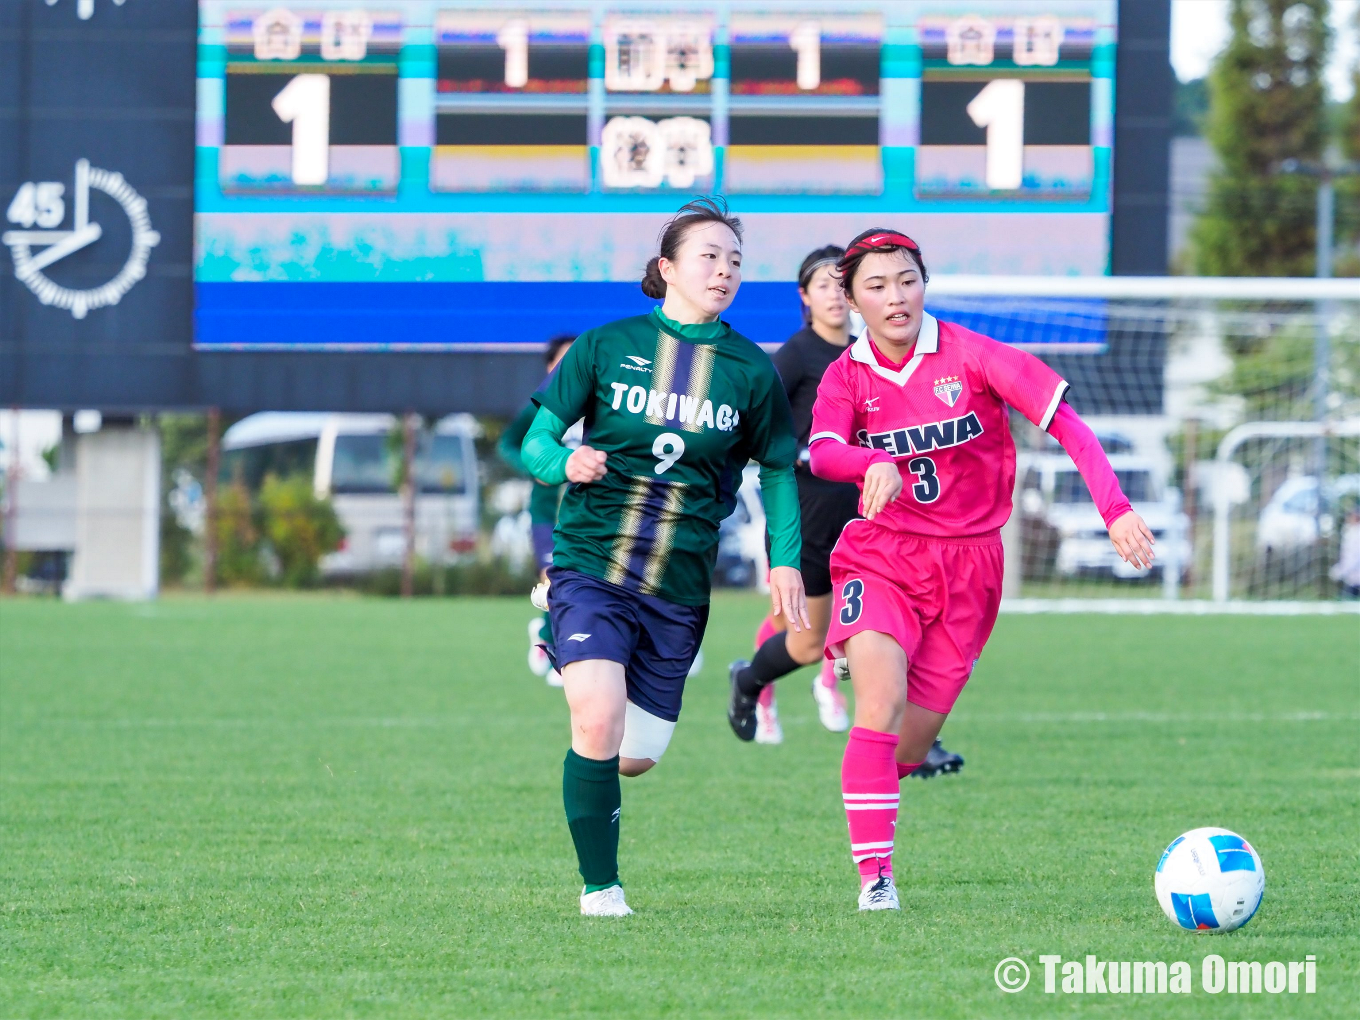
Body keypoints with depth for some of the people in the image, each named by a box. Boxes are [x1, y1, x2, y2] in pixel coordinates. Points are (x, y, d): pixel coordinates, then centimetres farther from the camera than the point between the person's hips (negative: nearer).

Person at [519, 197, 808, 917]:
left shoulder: (751, 371, 5)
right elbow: (537, 439, 3)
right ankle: (599, 886, -8)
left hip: (679, 587, 3)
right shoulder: (606, 346, 0)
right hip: (588, 566, -3)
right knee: (599, 718, -23)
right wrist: (565, 463, -20)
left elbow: (777, 471, 16)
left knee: (636, 756, 4)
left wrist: (785, 561, 4)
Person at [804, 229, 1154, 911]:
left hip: (967, 565, 0)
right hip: (880, 556, 0)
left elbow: (1065, 422, -9)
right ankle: (873, 875, -22)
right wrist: (874, 463, -45)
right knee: (881, 701, -24)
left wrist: (1115, 509, -20)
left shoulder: (971, 356, -7)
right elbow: (822, 452, -22)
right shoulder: (847, 376, -3)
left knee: (909, 745, 1)